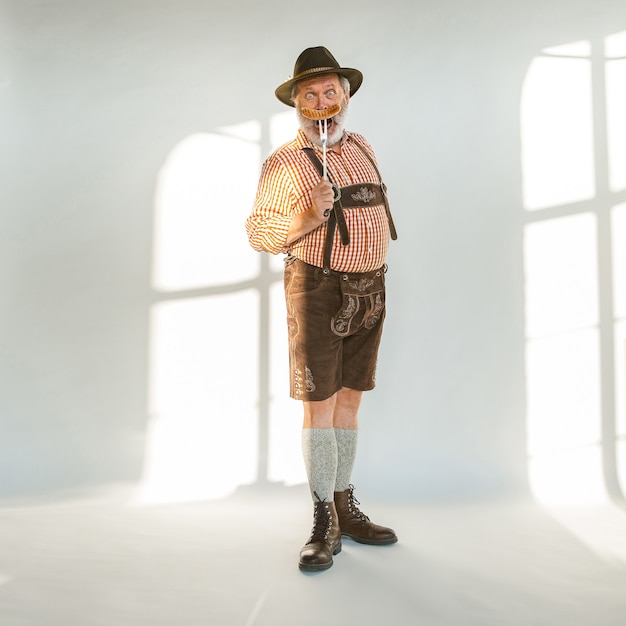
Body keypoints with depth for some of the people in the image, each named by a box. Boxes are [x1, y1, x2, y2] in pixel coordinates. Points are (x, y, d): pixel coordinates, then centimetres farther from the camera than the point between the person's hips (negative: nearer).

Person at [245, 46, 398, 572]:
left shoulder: (361, 148, 12)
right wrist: (301, 222, -26)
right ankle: (324, 525, 2)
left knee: (348, 400, 10)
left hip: (368, 291, 5)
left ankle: (346, 508, 19)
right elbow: (257, 231, -6)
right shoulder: (284, 163, -6)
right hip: (317, 289, -5)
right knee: (319, 405, -7)